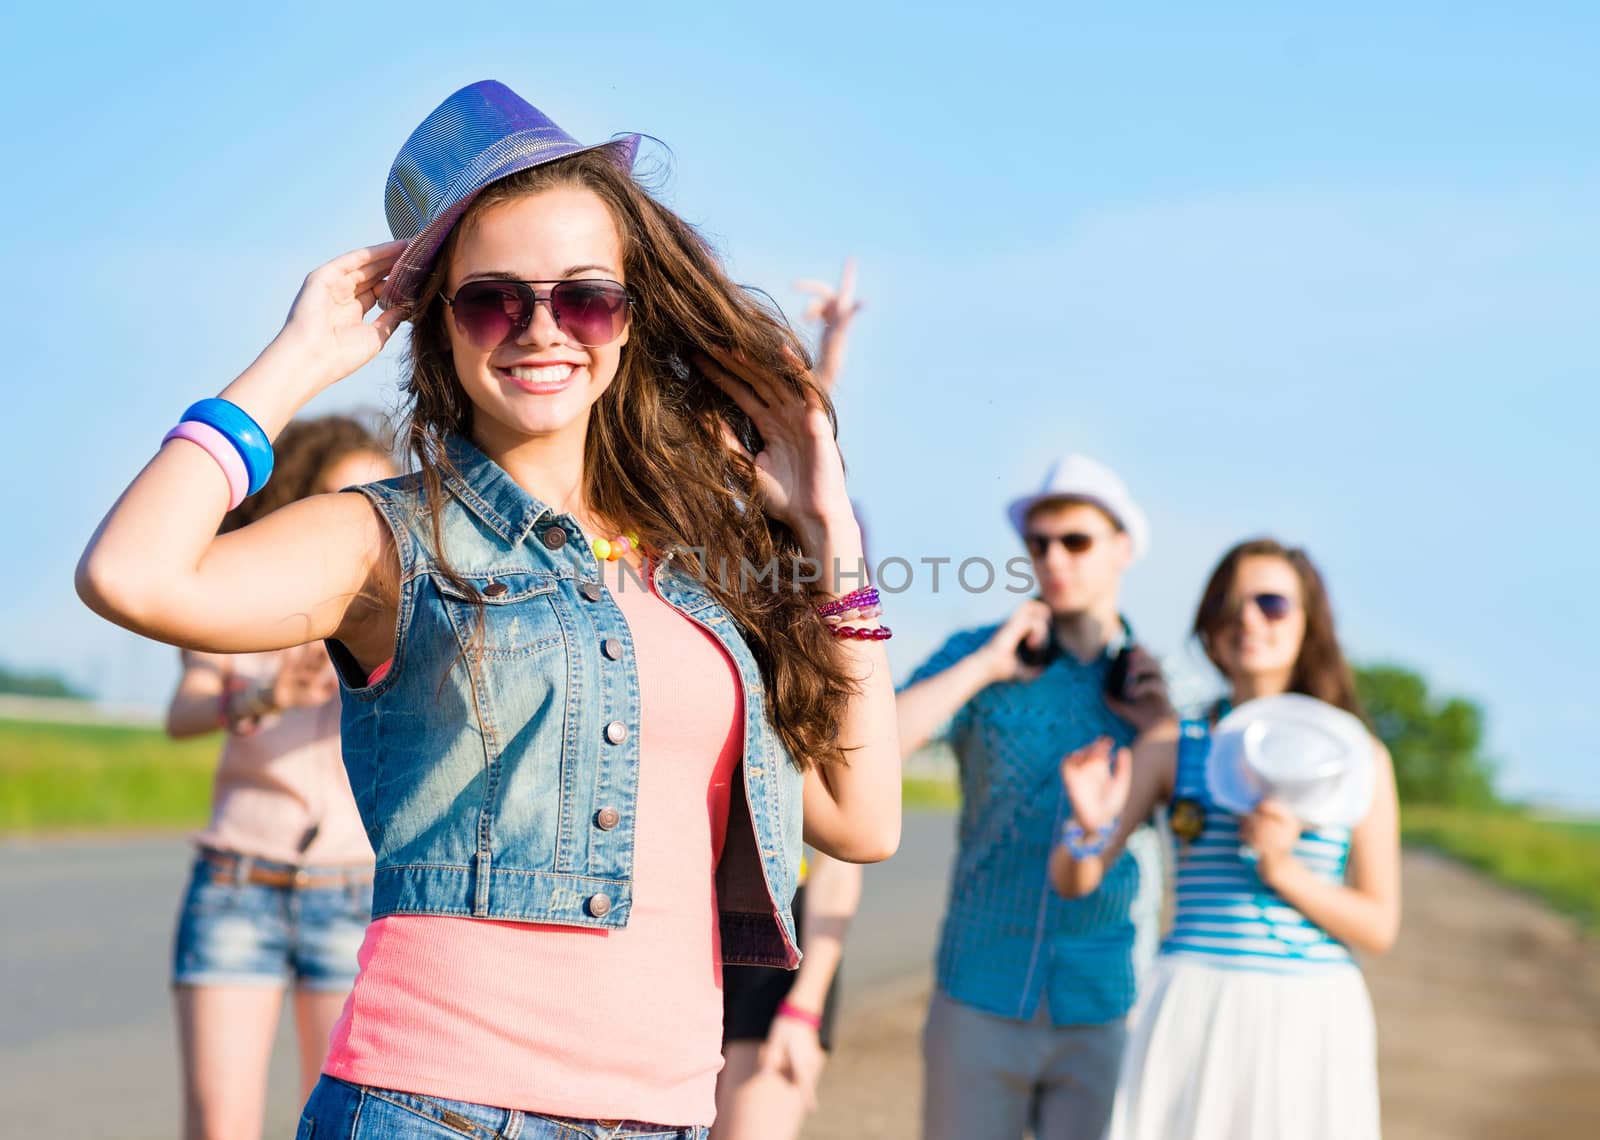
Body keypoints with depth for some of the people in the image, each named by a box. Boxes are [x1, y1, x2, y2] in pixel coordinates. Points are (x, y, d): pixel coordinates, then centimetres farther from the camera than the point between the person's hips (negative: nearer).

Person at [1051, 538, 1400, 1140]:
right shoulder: (1172, 745, 5)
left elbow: (1379, 927, 2)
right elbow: (1072, 880, 2)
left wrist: (1281, 870, -13)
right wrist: (1090, 827, -20)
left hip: (1312, 1021, 0)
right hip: (1193, 1015, 0)